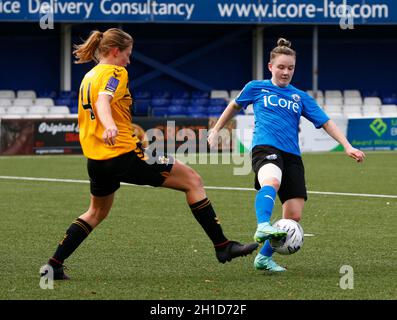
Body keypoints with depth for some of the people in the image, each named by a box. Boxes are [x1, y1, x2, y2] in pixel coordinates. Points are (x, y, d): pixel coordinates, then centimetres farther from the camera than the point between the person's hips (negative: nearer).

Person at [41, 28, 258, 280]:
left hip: (96, 160, 9)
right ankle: (222, 246, -4)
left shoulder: (89, 76, 17)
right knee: (192, 180, -1)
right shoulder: (115, 73, -9)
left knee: (97, 212, 29)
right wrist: (110, 126, -49)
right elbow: (102, 101, -29)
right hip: (124, 154, -9)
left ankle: (54, 266, 19)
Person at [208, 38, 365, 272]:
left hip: (292, 156, 4)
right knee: (271, 182, -41)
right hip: (265, 147, -4)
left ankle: (264, 257, 11)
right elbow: (235, 105, 31)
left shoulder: (300, 97, 18)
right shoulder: (257, 88, 14)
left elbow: (327, 123, 14)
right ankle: (263, 228, -62)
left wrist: (347, 146, 1)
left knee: (294, 215, -6)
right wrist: (216, 130, 35)